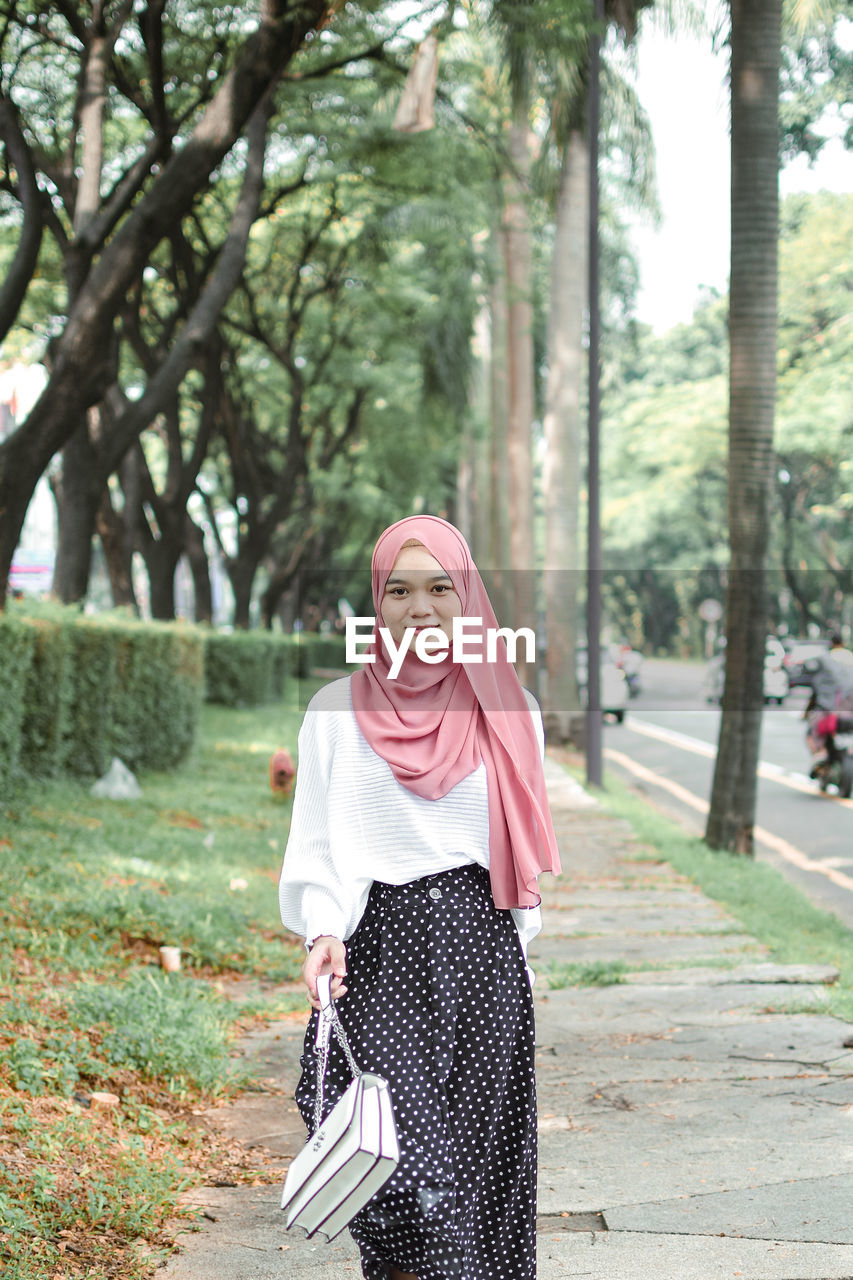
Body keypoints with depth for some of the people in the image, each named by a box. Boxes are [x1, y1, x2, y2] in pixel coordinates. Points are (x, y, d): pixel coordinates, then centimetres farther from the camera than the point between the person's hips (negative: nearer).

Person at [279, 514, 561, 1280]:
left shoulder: (509, 712, 7)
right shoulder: (338, 710, 3)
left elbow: (524, 855, 13)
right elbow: (318, 842, 2)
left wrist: (512, 957, 12)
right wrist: (323, 930, -14)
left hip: (480, 955, 2)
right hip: (378, 953, -1)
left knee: (475, 1154, 3)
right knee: (399, 1158, -10)